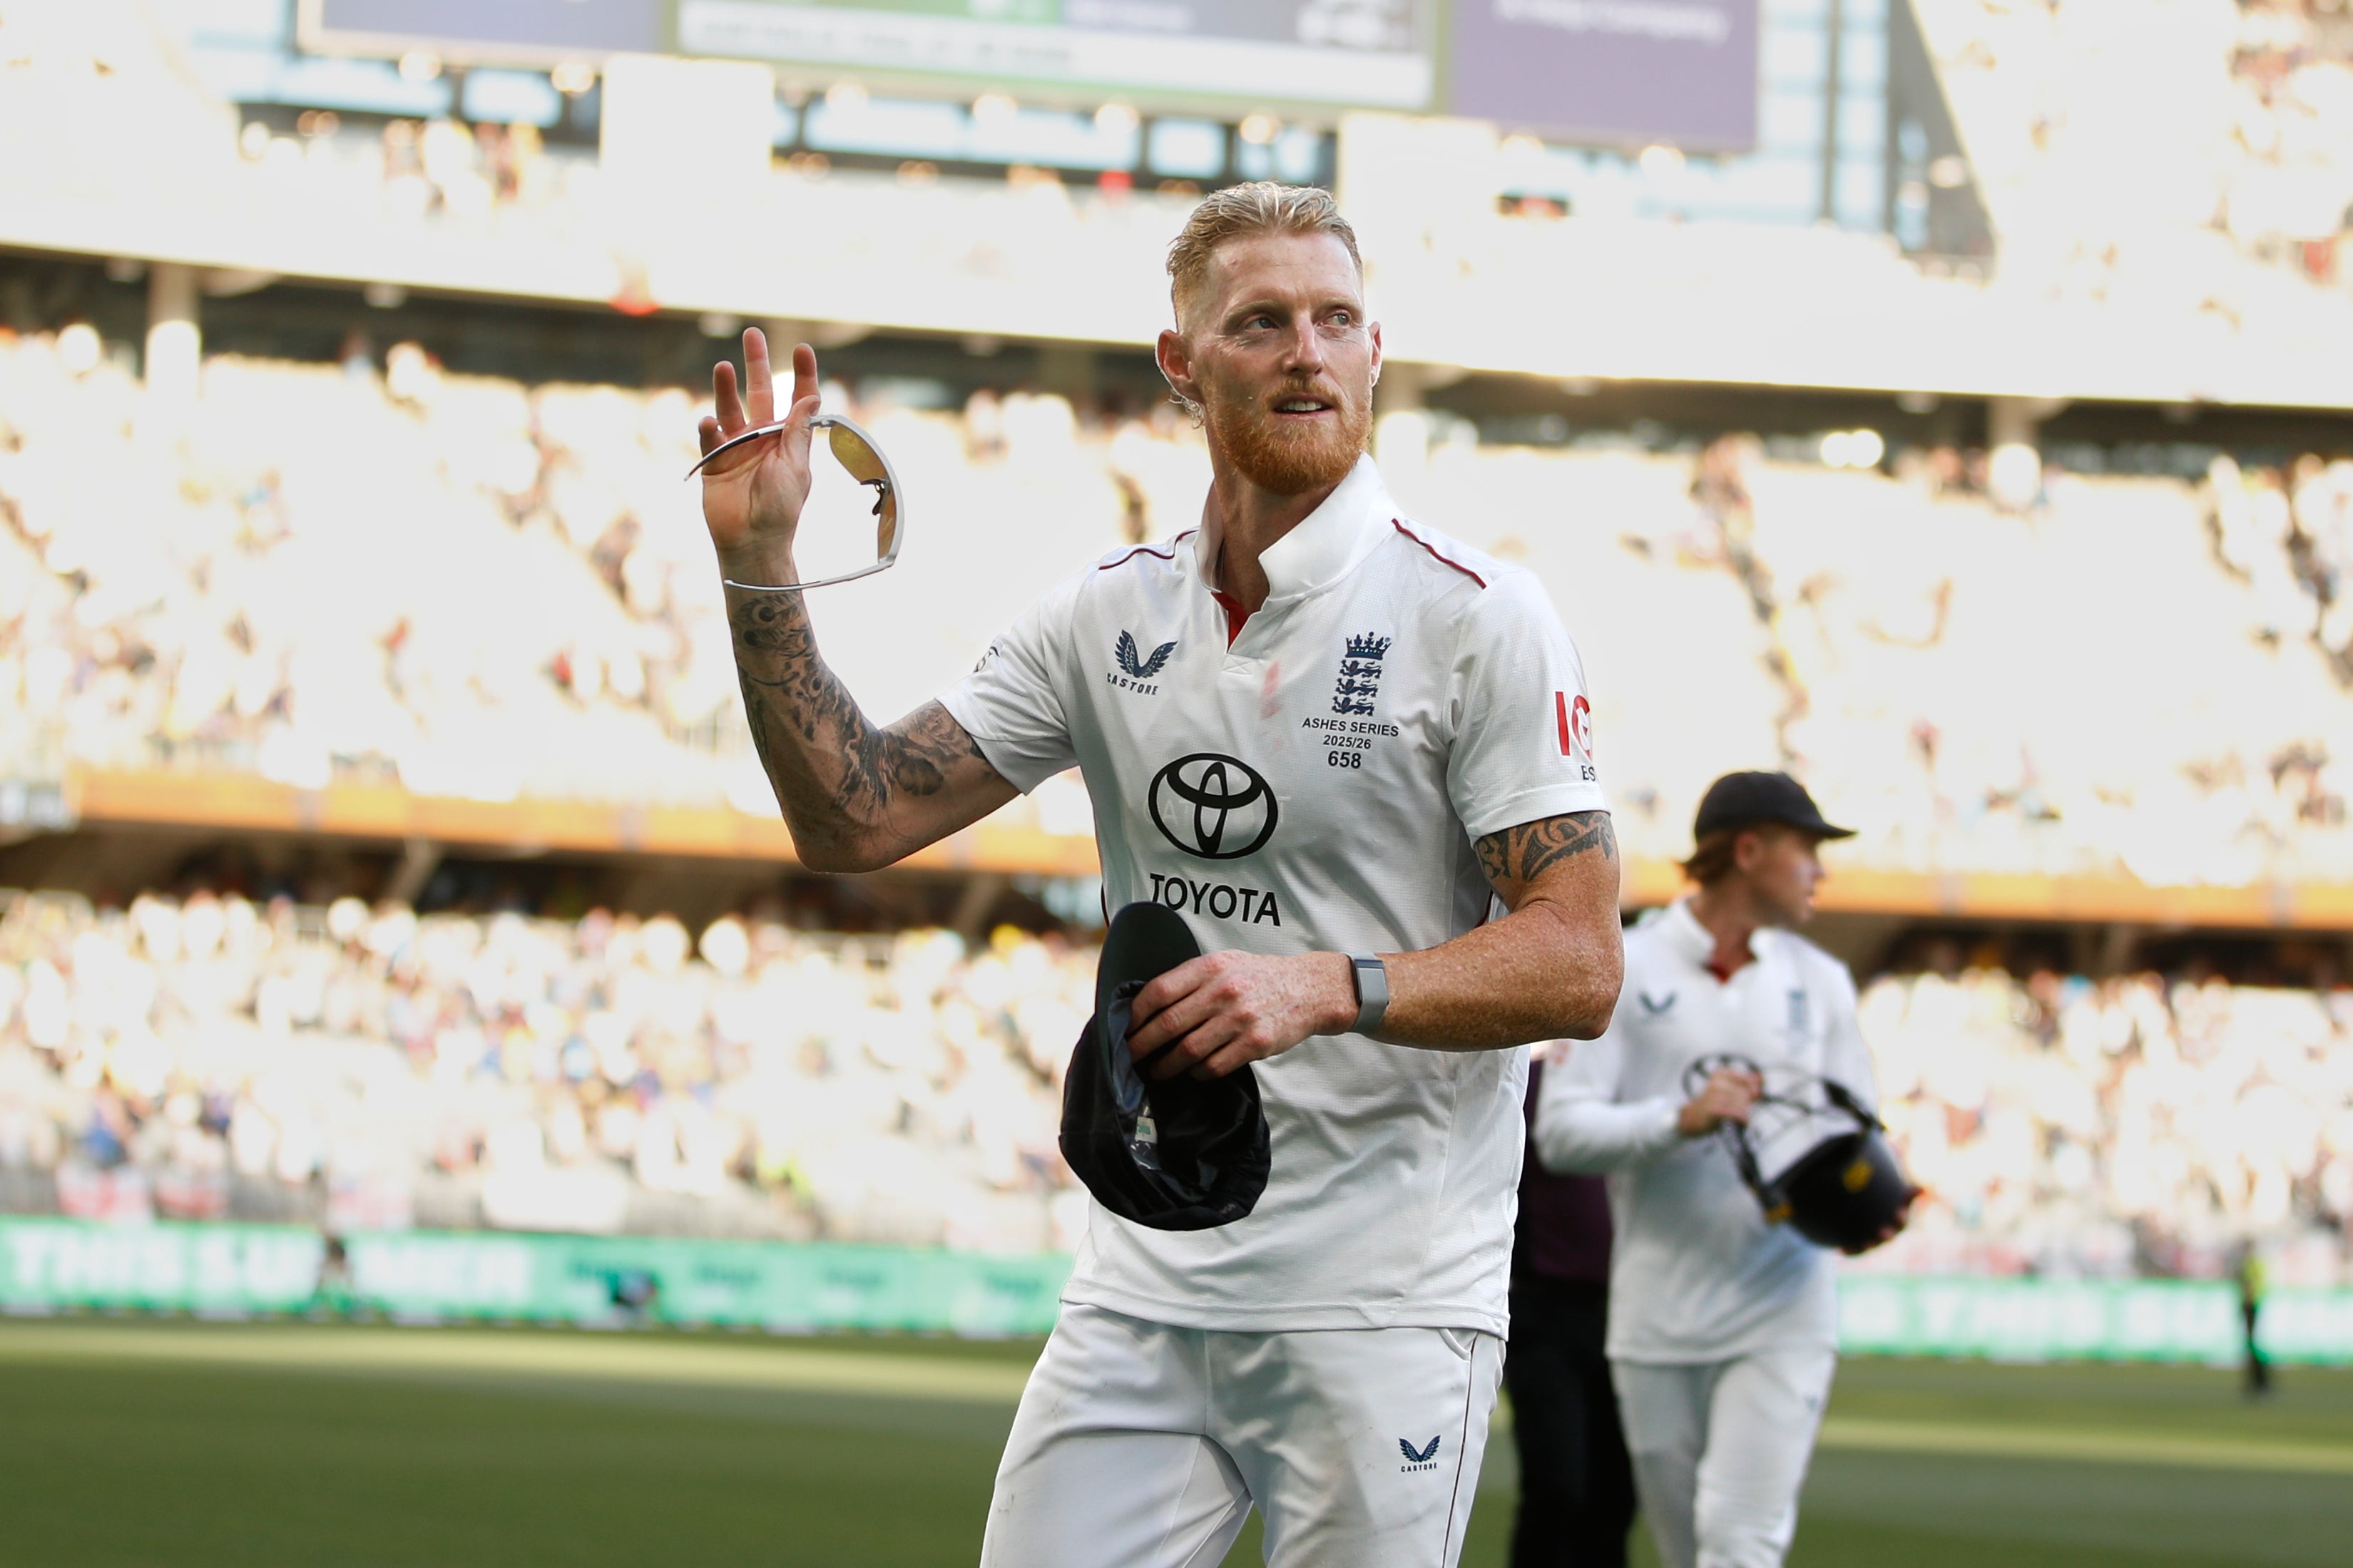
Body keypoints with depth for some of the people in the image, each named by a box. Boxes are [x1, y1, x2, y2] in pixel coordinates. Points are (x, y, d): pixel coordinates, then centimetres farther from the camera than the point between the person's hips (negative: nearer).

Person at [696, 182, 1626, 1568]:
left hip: (1381, 1301, -4)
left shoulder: (1478, 617, -7)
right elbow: (855, 821, 7)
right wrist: (760, 561, -2)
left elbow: (1580, 962, -11)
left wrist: (1328, 988, -25)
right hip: (1143, 1287, 4)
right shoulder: (1111, 616, 8)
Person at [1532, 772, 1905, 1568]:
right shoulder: (1623, 970, 1)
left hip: (1782, 1317, 1)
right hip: (1657, 1317, -1)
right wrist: (1680, 1119, -23)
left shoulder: (1819, 981, 12)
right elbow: (1560, 1129, -6)